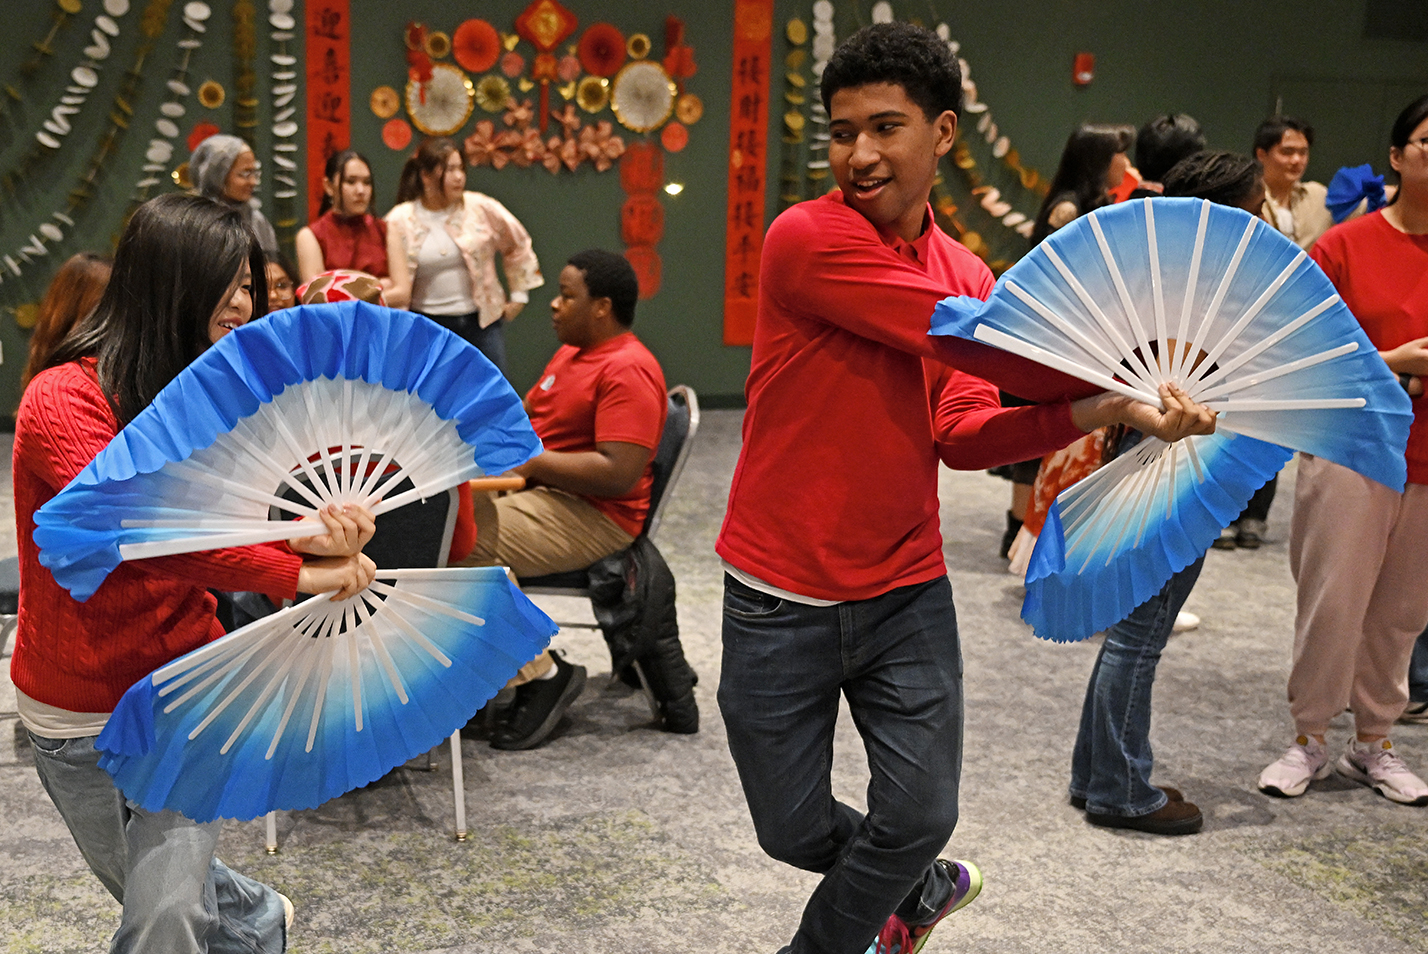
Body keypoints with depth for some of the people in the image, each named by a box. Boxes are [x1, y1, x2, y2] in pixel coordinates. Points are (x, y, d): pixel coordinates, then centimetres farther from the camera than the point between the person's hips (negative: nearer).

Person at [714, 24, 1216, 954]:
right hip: (782, 598, -4)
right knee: (795, 831, 10)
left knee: (921, 816, 5)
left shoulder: (964, 272, 5)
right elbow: (980, 343, -20)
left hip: (907, 594, 4)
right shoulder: (807, 240, -16)